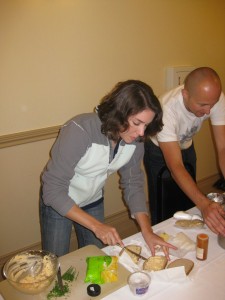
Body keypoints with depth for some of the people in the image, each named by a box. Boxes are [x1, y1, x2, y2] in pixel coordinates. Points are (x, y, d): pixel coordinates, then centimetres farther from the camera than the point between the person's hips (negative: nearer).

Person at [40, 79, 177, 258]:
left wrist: (147, 232, -17)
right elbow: (53, 190, -30)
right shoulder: (80, 131, -34)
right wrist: (96, 225, -32)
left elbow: (133, 184, -8)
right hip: (58, 202, -4)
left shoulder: (135, 139, -18)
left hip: (94, 202, 5)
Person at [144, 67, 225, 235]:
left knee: (188, 201, 14)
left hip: (186, 146, 4)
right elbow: (175, 167, -42)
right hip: (158, 150, -4)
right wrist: (204, 204, -53)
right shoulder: (166, 109, -41)